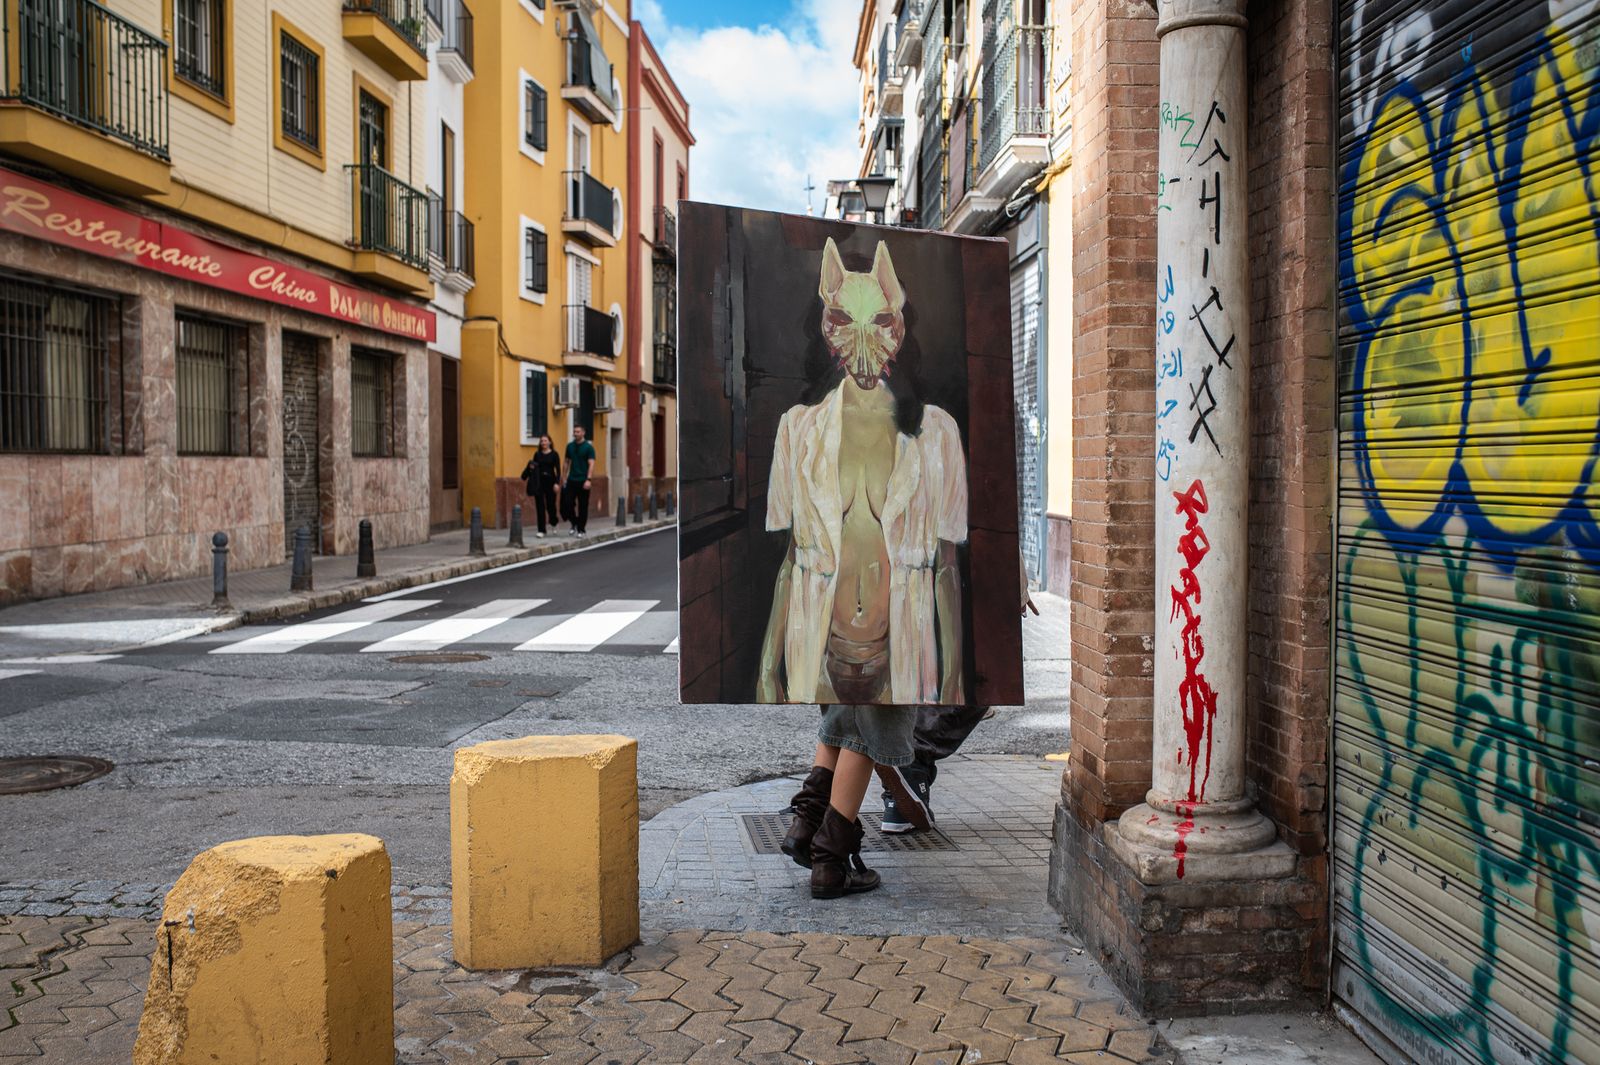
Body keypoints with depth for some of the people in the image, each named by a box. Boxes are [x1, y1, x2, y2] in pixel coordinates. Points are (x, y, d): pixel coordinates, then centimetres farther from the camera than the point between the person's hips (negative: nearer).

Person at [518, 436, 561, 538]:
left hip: (550, 481, -2)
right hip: (539, 482, 2)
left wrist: (557, 483, -14)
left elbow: (558, 470, -5)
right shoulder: (537, 454, 7)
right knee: (540, 506, -1)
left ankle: (553, 522, 36)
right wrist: (531, 467, -10)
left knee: (550, 504, 5)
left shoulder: (554, 454, -2)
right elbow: (534, 467, 13)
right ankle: (541, 531, 2)